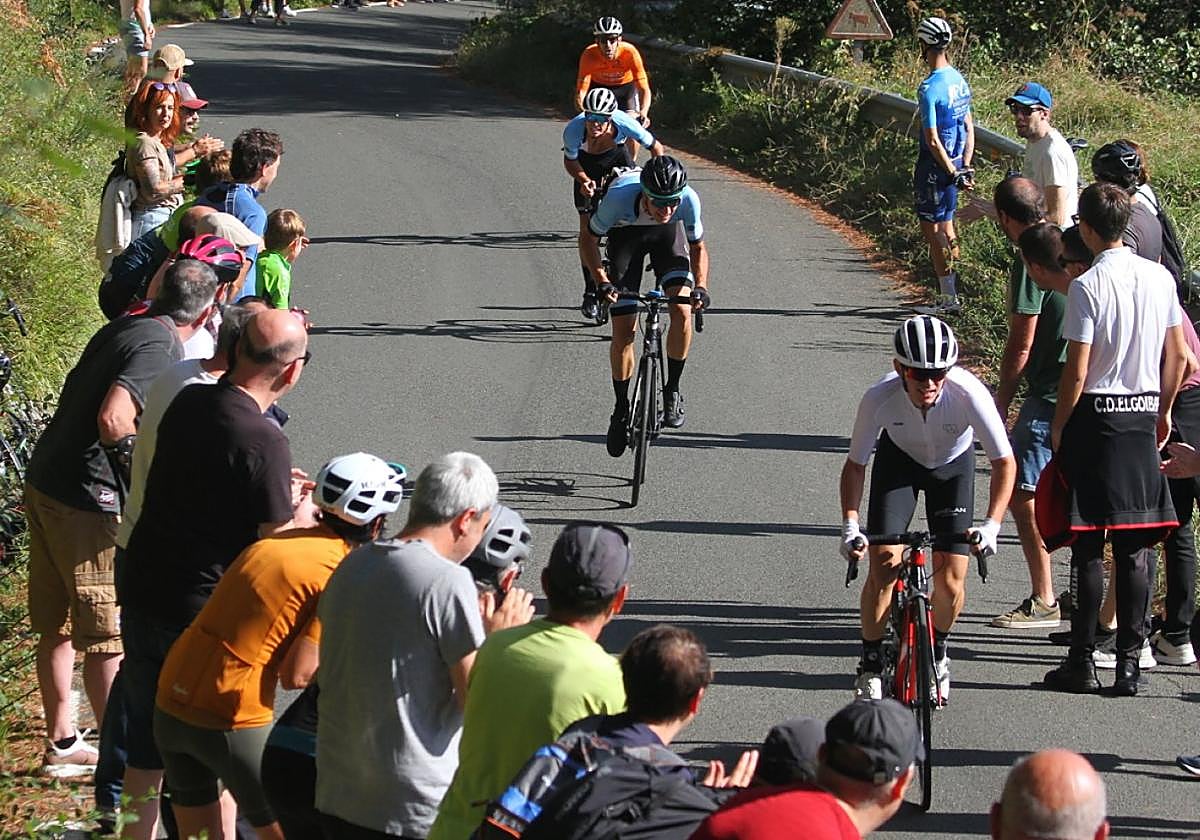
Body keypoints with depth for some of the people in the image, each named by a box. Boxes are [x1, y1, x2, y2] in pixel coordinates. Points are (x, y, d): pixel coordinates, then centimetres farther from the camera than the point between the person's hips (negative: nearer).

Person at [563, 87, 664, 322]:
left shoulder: (624, 123, -37)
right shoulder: (573, 130, -37)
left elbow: (656, 148, -23)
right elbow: (570, 162, -17)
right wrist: (584, 181, -36)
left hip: (616, 157, 0)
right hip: (586, 163, 0)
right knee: (587, 227, -5)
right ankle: (590, 292, 5)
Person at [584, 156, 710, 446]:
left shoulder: (688, 200, -35)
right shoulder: (619, 196, -40)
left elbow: (698, 247, -13)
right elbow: (589, 238, -21)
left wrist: (700, 286, -30)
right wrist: (602, 281, -34)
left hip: (668, 235, 1)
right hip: (625, 234, -1)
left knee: (682, 311, -21)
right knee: (623, 332, -5)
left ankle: (672, 391, -1)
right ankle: (621, 409, 14)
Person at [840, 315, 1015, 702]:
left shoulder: (969, 393, -36)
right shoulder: (880, 398, -33)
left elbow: (1004, 461, -27)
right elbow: (855, 464, -19)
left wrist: (991, 524, -37)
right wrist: (850, 526, -31)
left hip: (952, 466, 0)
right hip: (898, 461, 0)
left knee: (951, 580, -8)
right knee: (883, 565, -15)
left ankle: (937, 655, 22)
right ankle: (871, 663, 6)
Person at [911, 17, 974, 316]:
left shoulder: (929, 88, -21)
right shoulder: (959, 80, 6)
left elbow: (933, 140, -22)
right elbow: (969, 128, 10)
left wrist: (953, 172, -16)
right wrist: (965, 167, 10)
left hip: (935, 165, -8)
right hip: (954, 162, 8)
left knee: (932, 230, -1)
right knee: (946, 228, 16)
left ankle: (948, 298, 0)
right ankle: (951, 295, 20)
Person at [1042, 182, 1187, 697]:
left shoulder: (1087, 286, -14)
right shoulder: (1160, 278, 3)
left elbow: (1077, 370, -14)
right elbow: (1178, 355, 9)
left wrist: (1059, 427, -2)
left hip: (1095, 417, -5)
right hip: (1143, 416, 5)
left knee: (1089, 547, 1)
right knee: (1135, 546, 7)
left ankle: (1082, 662, 4)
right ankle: (1129, 663, 7)